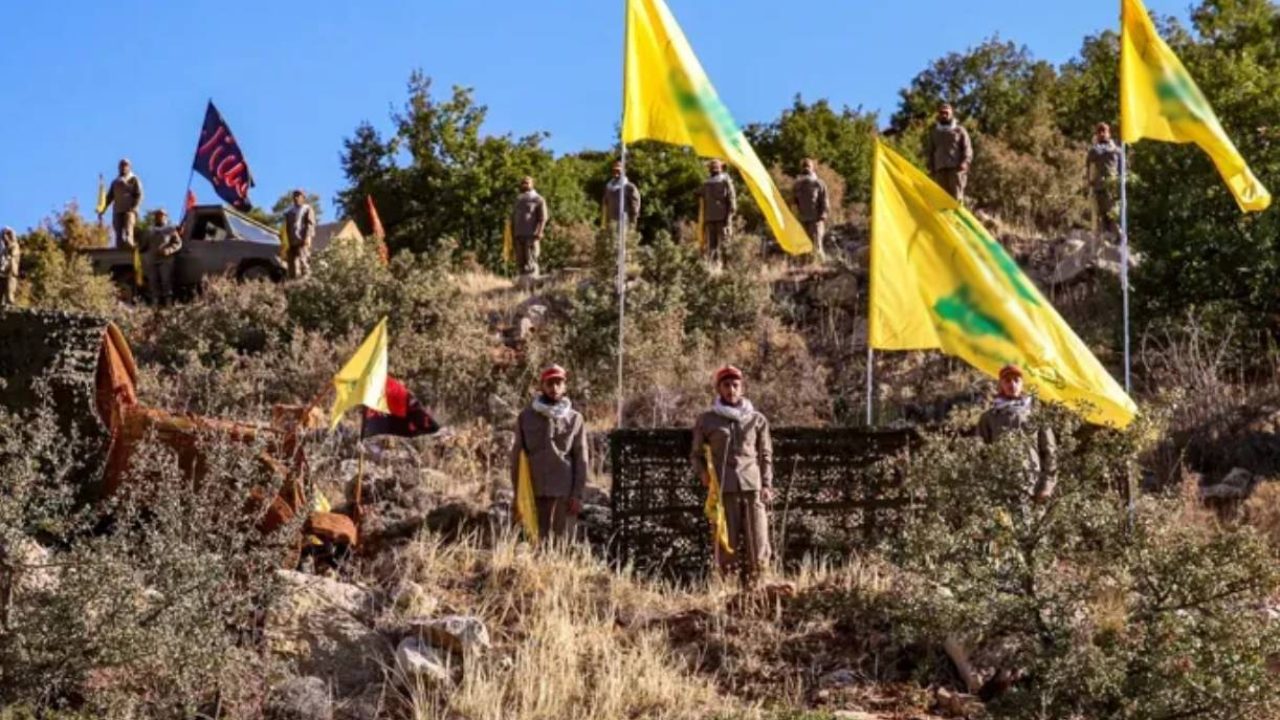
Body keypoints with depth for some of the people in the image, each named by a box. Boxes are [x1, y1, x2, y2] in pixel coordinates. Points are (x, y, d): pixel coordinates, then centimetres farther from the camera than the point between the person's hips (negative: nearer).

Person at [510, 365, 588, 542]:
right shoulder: (526, 417, 5)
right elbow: (517, 457, 7)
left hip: (565, 492, -1)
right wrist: (517, 493, 2)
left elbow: (581, 460, 3)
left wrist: (578, 495, -4)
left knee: (564, 540, 0)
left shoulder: (575, 419, 5)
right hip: (535, 491, 1)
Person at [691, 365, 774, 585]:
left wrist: (767, 485, 6)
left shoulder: (757, 420, 13)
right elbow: (697, 454, 15)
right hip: (723, 490, -1)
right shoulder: (707, 420, 9)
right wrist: (704, 474, -3)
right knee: (727, 544, -3)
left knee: (757, 543, -4)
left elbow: (765, 455, 16)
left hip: (753, 487, 1)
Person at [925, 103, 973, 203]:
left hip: (956, 168, -3)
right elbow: (928, 151, 21)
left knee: (957, 197, -13)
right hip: (940, 169, 3)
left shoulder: (960, 130, 11)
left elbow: (967, 149, 5)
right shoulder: (933, 132, 20)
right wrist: (931, 168, 8)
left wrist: (965, 162, -13)